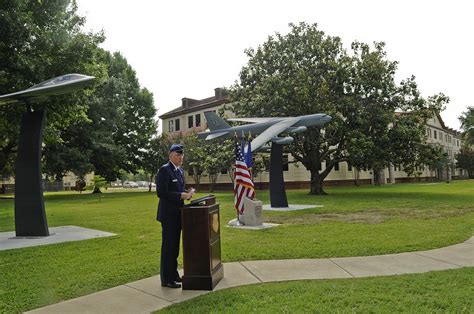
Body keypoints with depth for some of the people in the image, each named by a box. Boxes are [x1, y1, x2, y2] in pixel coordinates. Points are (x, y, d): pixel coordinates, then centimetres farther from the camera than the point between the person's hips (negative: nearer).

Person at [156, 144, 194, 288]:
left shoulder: (180, 170, 13)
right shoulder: (164, 170, -14)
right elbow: (161, 192, -21)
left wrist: (187, 193, 1)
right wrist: (181, 195, -22)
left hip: (177, 213, 9)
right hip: (168, 214, -9)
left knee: (175, 245, 17)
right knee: (168, 246, -1)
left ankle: (173, 274, 29)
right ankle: (166, 279, 9)